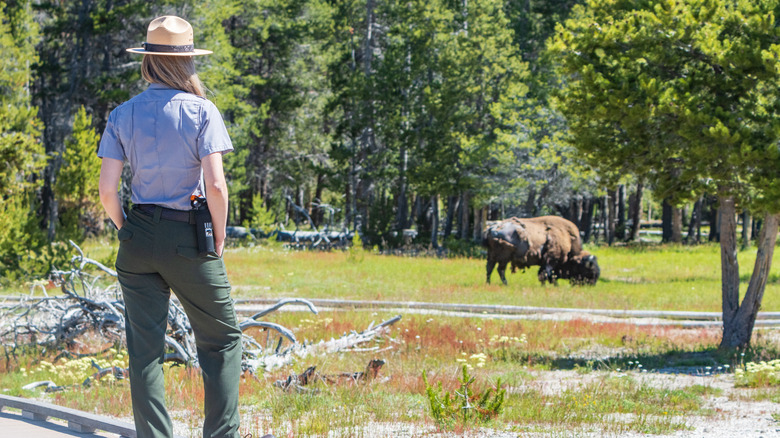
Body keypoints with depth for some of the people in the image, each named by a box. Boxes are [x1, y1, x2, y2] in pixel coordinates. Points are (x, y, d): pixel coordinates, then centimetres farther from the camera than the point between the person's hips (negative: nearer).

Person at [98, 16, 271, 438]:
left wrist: (126, 231, 13)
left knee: (144, 350, 7)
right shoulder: (200, 111, -8)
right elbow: (216, 186, -15)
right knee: (222, 339, 10)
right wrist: (218, 238, -2)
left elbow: (107, 190, -2)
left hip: (138, 240, 3)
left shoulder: (123, 115, 2)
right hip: (189, 239, -3)